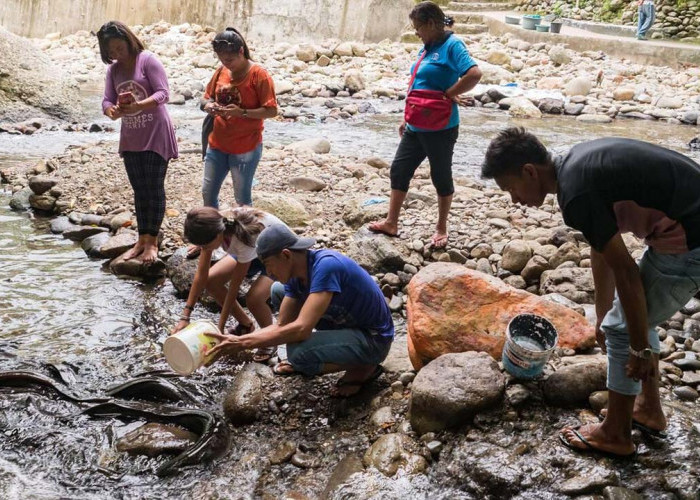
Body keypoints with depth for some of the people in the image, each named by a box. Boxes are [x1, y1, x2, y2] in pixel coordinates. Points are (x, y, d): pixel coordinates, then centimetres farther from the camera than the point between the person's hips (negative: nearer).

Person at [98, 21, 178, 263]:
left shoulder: (148, 60, -9)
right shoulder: (113, 70, 9)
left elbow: (163, 93, -16)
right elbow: (107, 100, 3)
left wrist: (139, 105, -33)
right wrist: (112, 111, -22)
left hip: (155, 134, -6)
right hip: (130, 138, 6)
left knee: (154, 187, -2)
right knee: (139, 189, 11)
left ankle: (152, 241, 6)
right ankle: (142, 240, 19)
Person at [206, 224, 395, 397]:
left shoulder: (326, 266, -31)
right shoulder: (295, 274, -4)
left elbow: (301, 329, -36)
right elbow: (281, 325, 1)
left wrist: (243, 343, -30)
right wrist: (236, 340, -11)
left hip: (373, 338, -9)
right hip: (344, 323, 9)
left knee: (299, 352, -33)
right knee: (278, 291, 8)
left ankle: (363, 367, -5)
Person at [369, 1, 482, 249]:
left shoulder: (452, 45, -14)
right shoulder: (427, 48, 12)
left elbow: (474, 74, -28)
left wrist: (448, 94, -17)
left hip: (440, 127, -8)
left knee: (441, 176, 6)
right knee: (399, 170, 10)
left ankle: (441, 228, 21)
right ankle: (391, 223, 20)